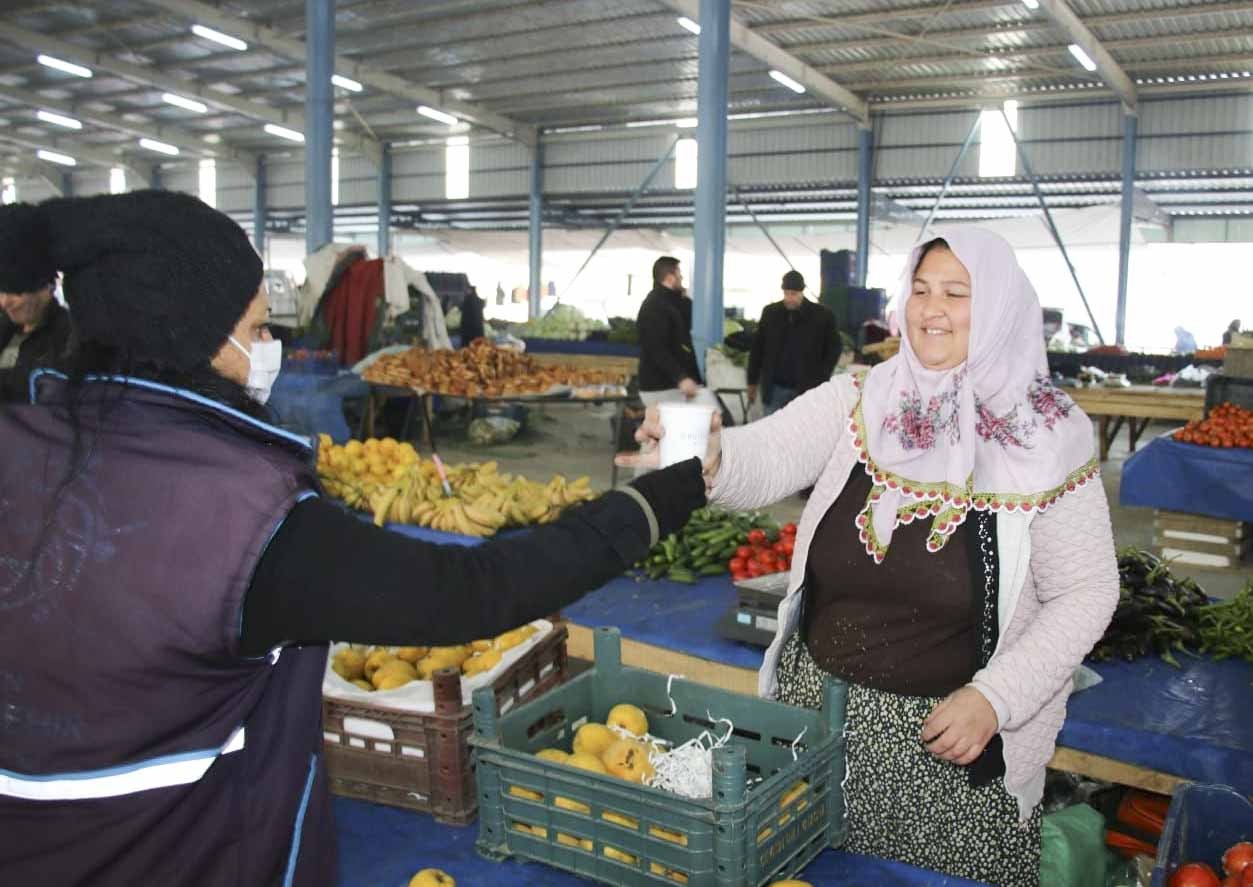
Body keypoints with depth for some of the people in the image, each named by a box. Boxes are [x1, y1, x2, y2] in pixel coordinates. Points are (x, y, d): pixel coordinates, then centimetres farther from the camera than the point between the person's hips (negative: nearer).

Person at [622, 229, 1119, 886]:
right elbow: (767, 458, -15)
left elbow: (1085, 593, -5)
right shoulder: (858, 401, -3)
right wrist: (708, 458, -38)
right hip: (815, 703, 3)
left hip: (948, 735, -2)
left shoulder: (1048, 438, -8)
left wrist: (994, 698, -14)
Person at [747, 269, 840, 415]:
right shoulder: (770, 312, 3)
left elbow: (833, 348, 3)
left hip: (807, 390, -2)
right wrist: (752, 381, 10)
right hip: (774, 388, 2)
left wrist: (821, 381, -4)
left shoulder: (822, 315, -4)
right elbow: (757, 348, 10)